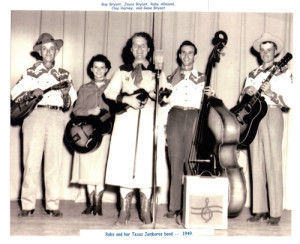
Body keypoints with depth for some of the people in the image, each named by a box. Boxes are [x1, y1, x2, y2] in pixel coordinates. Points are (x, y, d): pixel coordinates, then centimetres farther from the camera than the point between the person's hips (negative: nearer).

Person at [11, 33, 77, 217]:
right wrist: (32, 93, -12)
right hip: (34, 114, -1)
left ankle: (53, 205, 1)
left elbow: (71, 102, 12)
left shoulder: (64, 74, 18)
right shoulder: (31, 72, 14)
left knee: (54, 161, -3)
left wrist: (66, 94, -9)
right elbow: (15, 93, 4)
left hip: (56, 117, 1)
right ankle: (28, 205, -1)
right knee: (31, 160, -6)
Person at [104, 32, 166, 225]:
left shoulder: (157, 72, 14)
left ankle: (146, 210, 3)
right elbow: (109, 92, 7)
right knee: (124, 162, -5)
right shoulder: (123, 70, 17)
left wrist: (151, 93, -12)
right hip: (127, 119, 1)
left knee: (147, 162, -6)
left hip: (149, 120, -1)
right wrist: (126, 98, -9)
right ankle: (125, 210, 3)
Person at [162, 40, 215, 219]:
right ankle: (175, 207, -4)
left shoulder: (202, 78, 19)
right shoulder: (172, 77, 19)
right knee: (176, 163, -6)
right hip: (175, 118, 0)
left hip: (194, 119, 0)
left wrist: (212, 95, -1)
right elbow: (165, 100, 8)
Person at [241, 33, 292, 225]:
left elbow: (288, 101, -5)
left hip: (272, 116, -5)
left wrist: (270, 93, -19)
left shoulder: (283, 73, 4)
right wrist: (247, 92, -7)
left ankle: (275, 212, -4)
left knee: (273, 164, -8)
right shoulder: (253, 74, 17)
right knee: (257, 165, 4)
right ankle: (260, 209, 10)